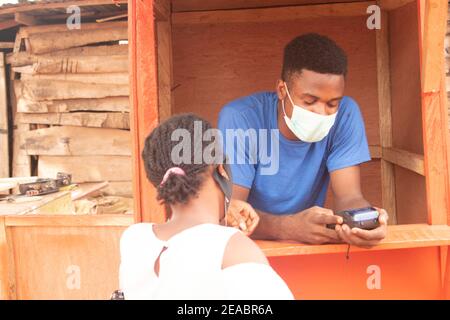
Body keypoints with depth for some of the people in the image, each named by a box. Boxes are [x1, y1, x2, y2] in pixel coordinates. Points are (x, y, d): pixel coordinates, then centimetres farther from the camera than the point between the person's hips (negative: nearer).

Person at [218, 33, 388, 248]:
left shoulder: (345, 115, -10)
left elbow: (349, 196, -13)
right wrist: (289, 227, -40)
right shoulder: (239, 119, -19)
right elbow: (229, 210, -23)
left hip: (310, 247, 2)